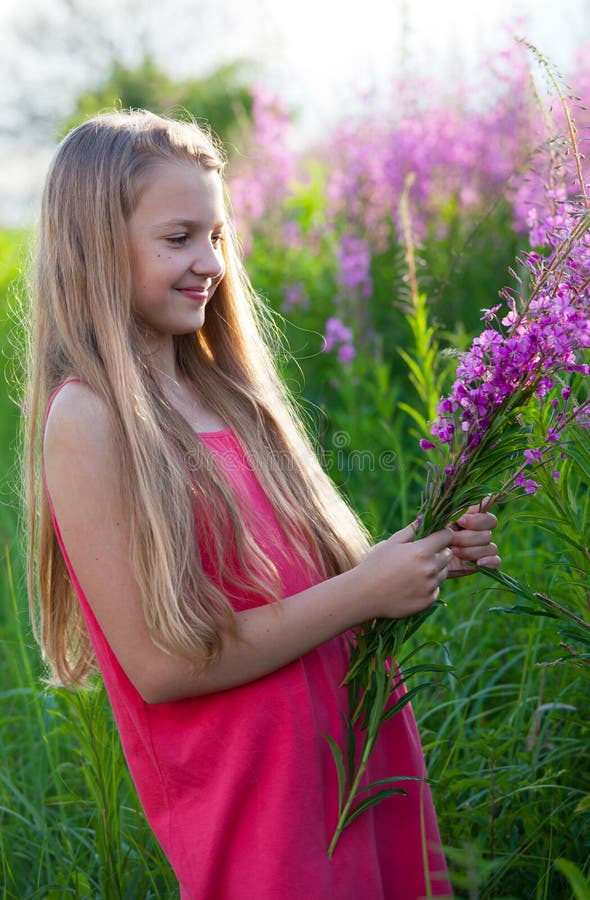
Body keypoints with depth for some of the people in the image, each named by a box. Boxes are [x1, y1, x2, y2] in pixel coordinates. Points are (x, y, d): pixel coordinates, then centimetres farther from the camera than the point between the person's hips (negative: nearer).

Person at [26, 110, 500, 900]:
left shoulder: (220, 390, 5)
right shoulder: (88, 418, -16)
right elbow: (159, 665, -19)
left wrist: (423, 559, -5)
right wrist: (362, 591, -18)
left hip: (358, 740, 7)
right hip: (252, 801, -7)